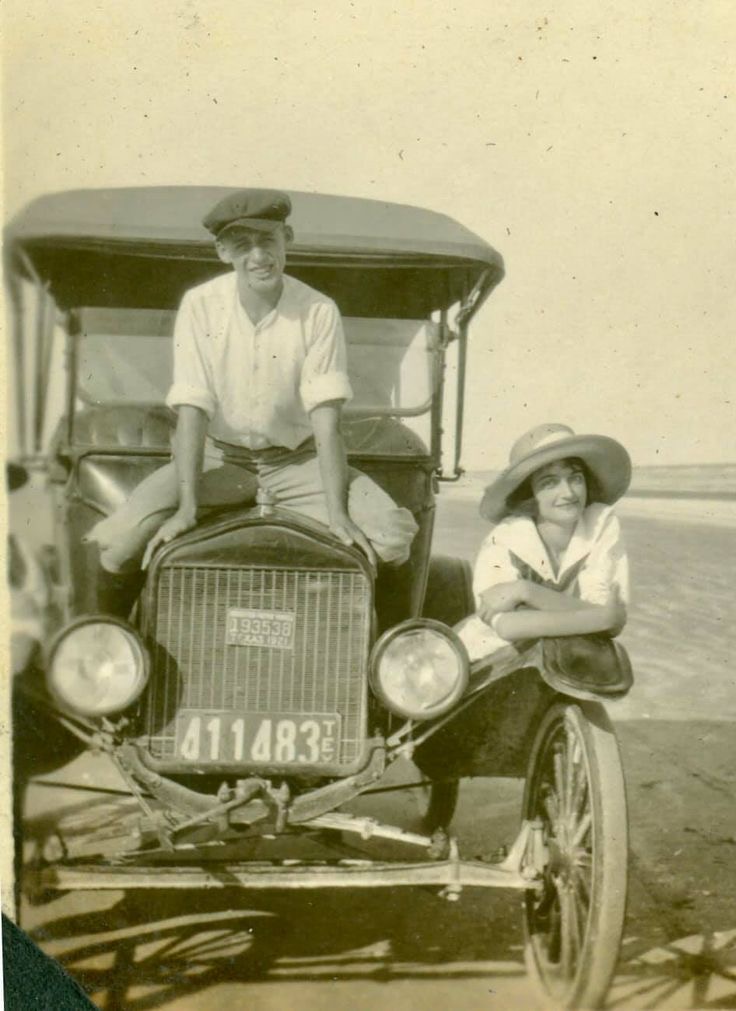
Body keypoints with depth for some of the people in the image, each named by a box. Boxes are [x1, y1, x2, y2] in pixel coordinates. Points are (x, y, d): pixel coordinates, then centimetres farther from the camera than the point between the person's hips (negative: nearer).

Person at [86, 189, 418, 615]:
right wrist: (187, 507, -24)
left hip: (298, 460, 0)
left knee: (396, 537, -21)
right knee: (120, 542, -23)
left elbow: (326, 417, -16)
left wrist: (337, 513, -25)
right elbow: (192, 410, -15)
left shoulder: (319, 312, -13)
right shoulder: (200, 306, -12)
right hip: (218, 457, 0)